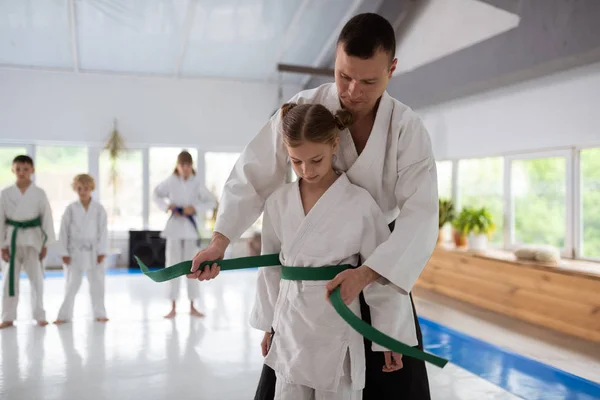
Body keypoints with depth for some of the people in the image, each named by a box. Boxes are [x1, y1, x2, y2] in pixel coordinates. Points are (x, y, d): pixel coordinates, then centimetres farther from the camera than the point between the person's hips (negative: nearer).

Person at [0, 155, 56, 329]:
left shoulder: (39, 193, -3)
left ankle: (39, 316, 14)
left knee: (36, 278, 4)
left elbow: (47, 218, 0)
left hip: (32, 238, -1)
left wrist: (46, 244, -2)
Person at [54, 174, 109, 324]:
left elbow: (103, 231, -1)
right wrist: (64, 252, -4)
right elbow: (64, 231, 0)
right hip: (75, 251, 0)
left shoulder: (99, 209, -2)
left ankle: (99, 313, 18)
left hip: (93, 252, 0)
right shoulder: (71, 208, -1)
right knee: (71, 285, 7)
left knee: (97, 284, 7)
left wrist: (102, 251, -5)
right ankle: (64, 315, 17)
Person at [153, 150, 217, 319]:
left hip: (190, 226, 0)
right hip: (174, 226, 0)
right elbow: (156, 194, 10)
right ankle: (173, 307, 13)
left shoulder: (197, 183, -3)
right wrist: (167, 206, -7)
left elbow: (211, 202, -2)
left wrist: (195, 208, -16)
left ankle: (192, 307, 18)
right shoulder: (170, 181, -3)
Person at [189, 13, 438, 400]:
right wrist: (219, 241, -22)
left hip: (380, 261, 0)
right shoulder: (302, 109, -15)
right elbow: (254, 175, -12)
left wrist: (366, 273, -35)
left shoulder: (408, 128, -16)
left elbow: (420, 214, -22)